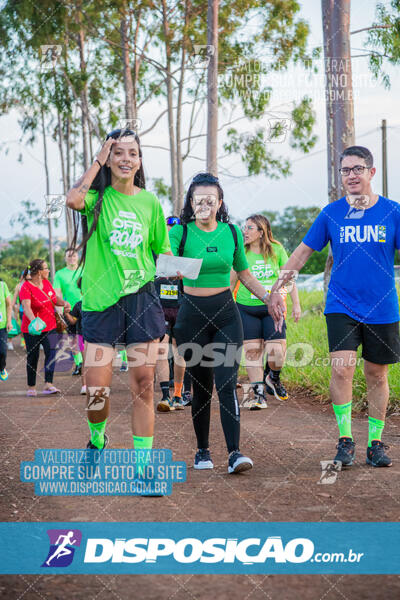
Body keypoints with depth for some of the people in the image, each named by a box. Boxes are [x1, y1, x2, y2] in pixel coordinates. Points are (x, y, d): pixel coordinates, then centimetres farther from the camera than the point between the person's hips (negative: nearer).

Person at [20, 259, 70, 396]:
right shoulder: (26, 287, -15)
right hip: (32, 329, -5)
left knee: (51, 353, -13)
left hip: (49, 326, 5)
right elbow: (26, 306, -29)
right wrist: (33, 320, -46)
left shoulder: (46, 283, 6)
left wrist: (63, 302, -1)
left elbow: (55, 299, 21)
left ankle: (48, 385, -18)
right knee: (32, 357, 4)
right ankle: (31, 387, 17)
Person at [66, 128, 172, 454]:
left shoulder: (149, 201, 8)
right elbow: (73, 200, -24)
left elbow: (163, 249, 19)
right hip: (101, 301, -2)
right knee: (96, 390, -5)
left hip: (142, 299, 2)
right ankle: (97, 438, 28)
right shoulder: (98, 197, 1)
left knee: (143, 386, 0)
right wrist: (98, 159, -13)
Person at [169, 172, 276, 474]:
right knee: (201, 386, 5)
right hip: (193, 314, -1)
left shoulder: (232, 232, 6)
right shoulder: (181, 232, -3)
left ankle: (235, 453, -15)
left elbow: (244, 272, 18)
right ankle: (203, 450, 19)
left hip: (226, 313, 1)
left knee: (227, 383, -11)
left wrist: (267, 296, 9)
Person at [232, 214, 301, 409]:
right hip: (247, 309, 1)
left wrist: (296, 304, 5)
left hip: (272, 308, -1)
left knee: (277, 352, -10)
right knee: (252, 351, -1)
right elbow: (231, 282, 9)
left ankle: (273, 378, 22)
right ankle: (258, 394, 8)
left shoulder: (276, 250, 1)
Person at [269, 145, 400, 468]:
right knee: (342, 370, -14)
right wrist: (276, 290, 5)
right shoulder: (332, 213, 0)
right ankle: (345, 439, -2)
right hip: (341, 306, 0)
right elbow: (303, 252, 8)